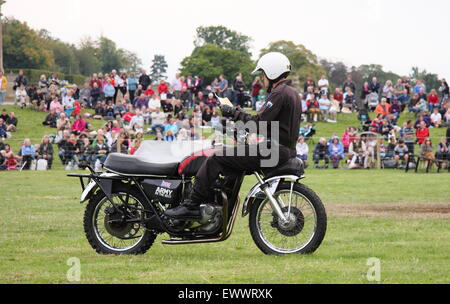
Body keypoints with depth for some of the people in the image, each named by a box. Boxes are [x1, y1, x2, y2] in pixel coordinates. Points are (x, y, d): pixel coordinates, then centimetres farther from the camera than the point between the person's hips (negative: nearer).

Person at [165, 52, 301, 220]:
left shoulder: (279, 93, -14)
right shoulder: (292, 92, 19)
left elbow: (259, 122, -20)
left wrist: (234, 113, -9)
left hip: (274, 149, -11)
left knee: (216, 158, -12)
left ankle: (191, 206, -14)